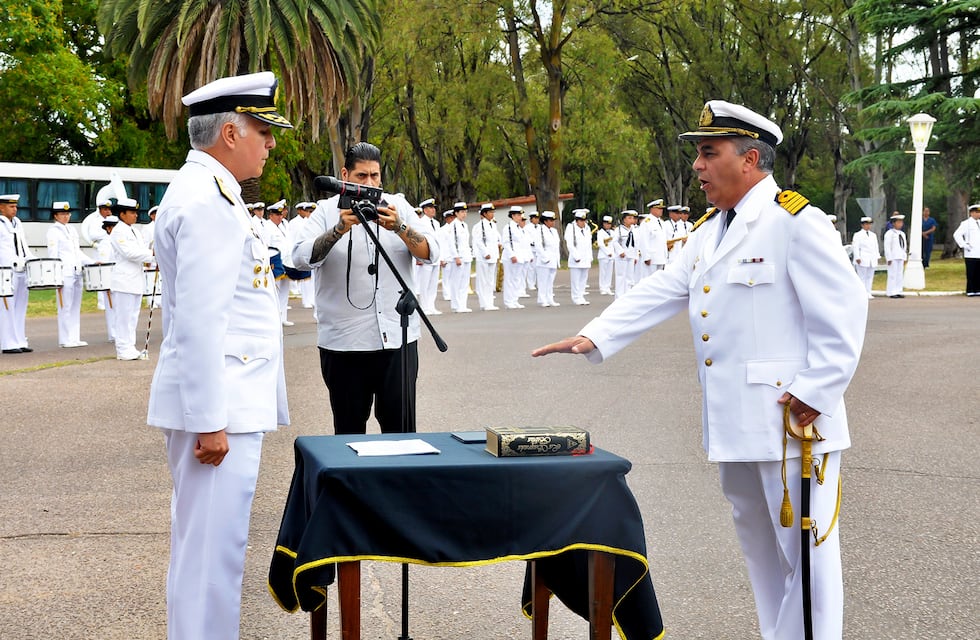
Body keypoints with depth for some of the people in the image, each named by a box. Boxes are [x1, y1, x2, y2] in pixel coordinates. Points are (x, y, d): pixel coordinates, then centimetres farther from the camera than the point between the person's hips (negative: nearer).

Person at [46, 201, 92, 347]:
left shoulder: (72, 231, 20)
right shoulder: (53, 231, -2)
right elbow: (52, 254, -9)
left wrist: (92, 262, 14)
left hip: (77, 273, 7)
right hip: (65, 273, -7)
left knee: (76, 307, 7)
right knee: (65, 307, -5)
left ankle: (75, 338, 11)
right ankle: (66, 340, -2)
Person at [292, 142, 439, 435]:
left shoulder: (398, 206, 9)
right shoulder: (326, 210, 4)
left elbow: (430, 252, -1)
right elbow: (301, 257, -11)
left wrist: (399, 228, -17)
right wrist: (340, 229, -23)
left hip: (398, 337, 1)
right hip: (344, 341, -1)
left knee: (400, 427, 2)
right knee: (349, 430, 7)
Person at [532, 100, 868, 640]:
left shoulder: (797, 221, -11)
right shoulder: (708, 232, 15)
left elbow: (844, 311, -14)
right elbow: (658, 293, 9)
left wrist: (816, 392, -17)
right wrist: (594, 337, -3)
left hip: (791, 422, -8)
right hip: (733, 424, 9)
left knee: (806, 549, -1)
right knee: (758, 547, 17)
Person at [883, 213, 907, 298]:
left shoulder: (902, 234, 18)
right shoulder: (889, 233, -6)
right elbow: (887, 246, -11)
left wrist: (905, 257, 16)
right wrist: (889, 258, -16)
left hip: (901, 257, 8)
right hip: (893, 257, -8)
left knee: (900, 275, 8)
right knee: (892, 274, -7)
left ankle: (898, 291, 12)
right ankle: (891, 292, -5)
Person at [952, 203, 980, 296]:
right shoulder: (966, 223, -4)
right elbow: (956, 235, -12)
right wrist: (964, 245, -15)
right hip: (970, 254, -6)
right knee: (971, 274, -4)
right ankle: (970, 291, 0)